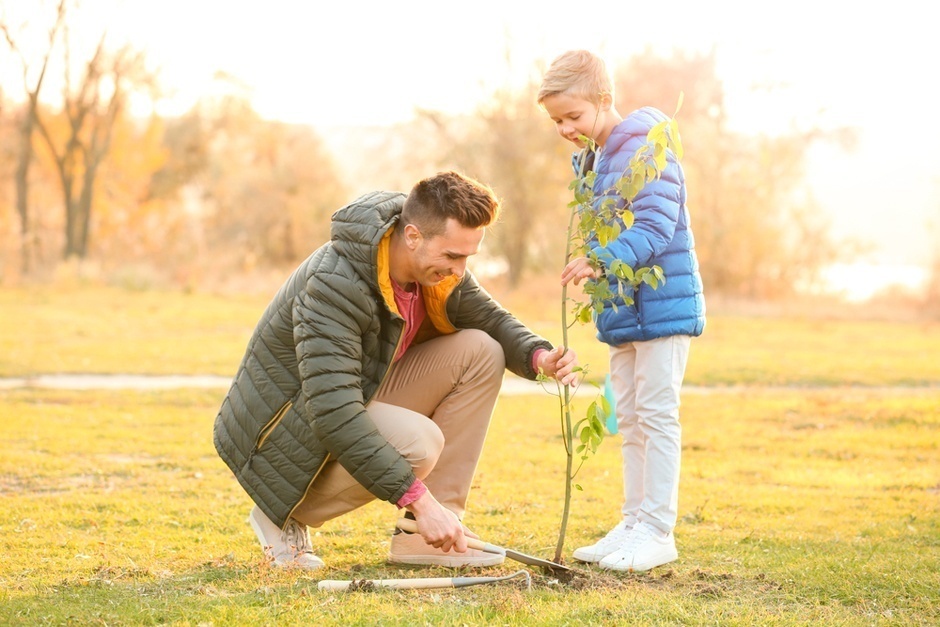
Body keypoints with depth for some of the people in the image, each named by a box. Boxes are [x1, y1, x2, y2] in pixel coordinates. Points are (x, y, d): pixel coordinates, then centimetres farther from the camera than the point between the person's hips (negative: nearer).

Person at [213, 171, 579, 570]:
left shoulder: (434, 265, -7)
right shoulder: (334, 285, -32)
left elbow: (492, 320, 10)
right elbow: (334, 413, -38)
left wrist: (539, 357, -15)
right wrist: (420, 501, -41)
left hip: (358, 400, 8)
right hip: (283, 429, -8)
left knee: (480, 352, -8)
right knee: (419, 442, -33)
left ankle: (421, 537, -7)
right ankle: (285, 515, -8)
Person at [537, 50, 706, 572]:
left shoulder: (644, 148, -17)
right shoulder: (590, 160, 12)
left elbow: (655, 227, -26)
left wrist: (601, 261, -36)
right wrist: (595, 272, 10)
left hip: (662, 304, -9)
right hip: (622, 309, 9)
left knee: (656, 414, -6)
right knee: (629, 420, 12)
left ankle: (657, 532, -2)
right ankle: (634, 523, 20)